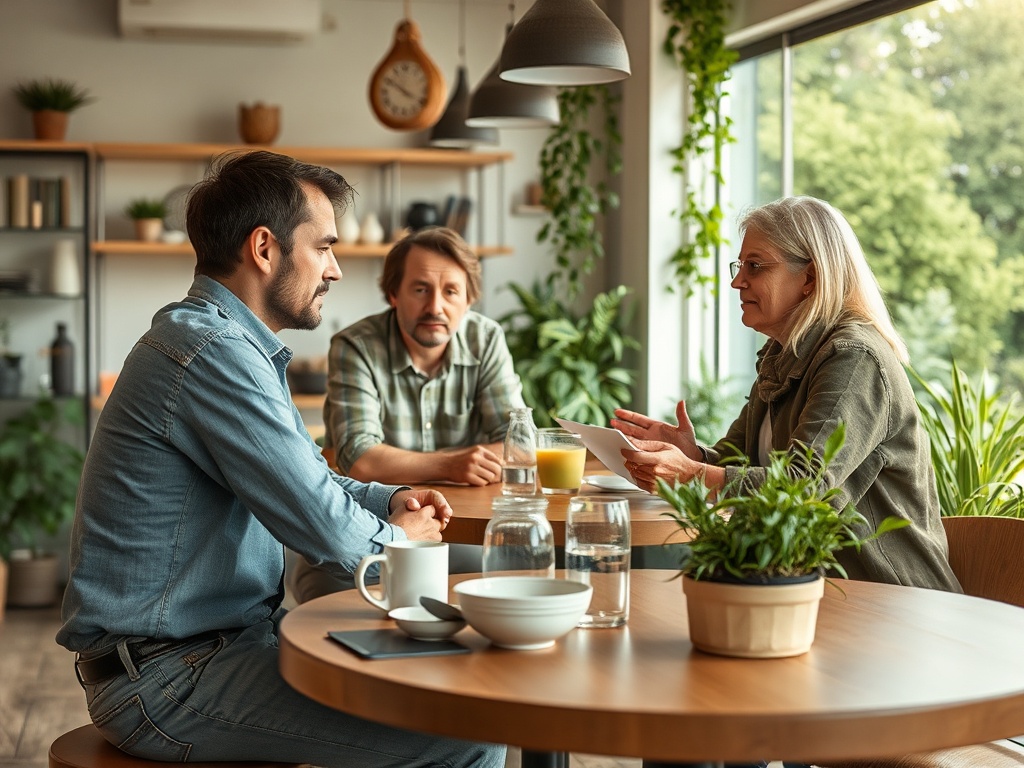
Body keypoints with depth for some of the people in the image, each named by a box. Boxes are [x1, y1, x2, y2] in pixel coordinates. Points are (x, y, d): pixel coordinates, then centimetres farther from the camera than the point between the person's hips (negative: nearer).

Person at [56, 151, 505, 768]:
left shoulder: (233, 343, 15)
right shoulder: (213, 352, -20)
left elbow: (300, 478, 27)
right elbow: (325, 528, -21)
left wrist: (388, 499, 8)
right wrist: (396, 537, 0)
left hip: (226, 634, 11)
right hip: (164, 676, -11)